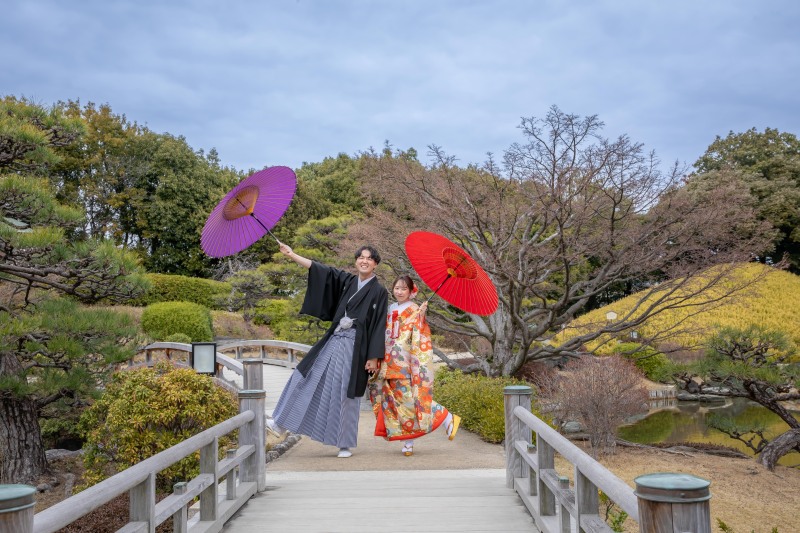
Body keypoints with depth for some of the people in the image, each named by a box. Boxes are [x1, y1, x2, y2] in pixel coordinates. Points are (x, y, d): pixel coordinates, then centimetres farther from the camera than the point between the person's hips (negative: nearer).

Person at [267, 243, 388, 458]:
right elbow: (320, 269, 7)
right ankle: (281, 423, 10)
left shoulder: (379, 292, -1)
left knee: (347, 394, 1)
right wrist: (292, 255, 1)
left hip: (355, 346, -4)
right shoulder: (347, 281, 11)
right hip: (333, 341, 5)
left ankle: (345, 444, 14)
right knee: (305, 378, 2)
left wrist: (374, 357, -8)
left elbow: (378, 326, -4)